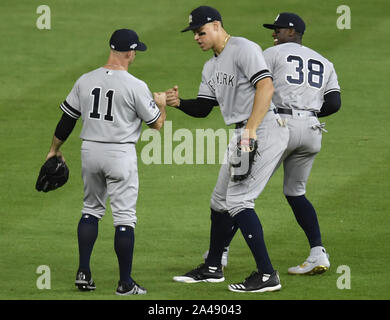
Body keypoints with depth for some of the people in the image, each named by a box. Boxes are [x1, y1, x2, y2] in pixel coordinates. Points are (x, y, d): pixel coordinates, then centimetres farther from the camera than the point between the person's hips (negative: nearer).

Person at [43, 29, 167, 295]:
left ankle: (84, 273, 14)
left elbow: (67, 118, 8)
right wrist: (162, 103, 17)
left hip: (90, 152, 5)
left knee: (92, 209, 20)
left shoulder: (85, 81, 1)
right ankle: (126, 283, 2)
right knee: (124, 216, 1)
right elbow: (157, 123, -4)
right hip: (121, 153, -5)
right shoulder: (136, 86, -13)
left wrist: (55, 149, 21)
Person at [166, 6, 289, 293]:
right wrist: (179, 103, -2)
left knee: (238, 200, -16)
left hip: (265, 130, -10)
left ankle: (267, 275, -16)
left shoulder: (243, 49, -12)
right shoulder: (211, 67, 19)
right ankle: (212, 268, 32)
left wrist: (251, 130, -30)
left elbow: (266, 86, -24)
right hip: (242, 134, 10)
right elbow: (203, 108, 20)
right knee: (221, 201, 17)